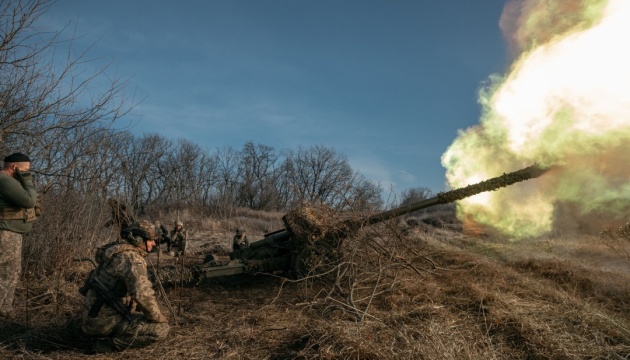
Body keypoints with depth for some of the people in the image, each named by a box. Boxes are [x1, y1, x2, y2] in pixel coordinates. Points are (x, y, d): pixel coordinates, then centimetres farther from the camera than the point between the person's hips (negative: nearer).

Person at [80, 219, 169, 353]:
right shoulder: (131, 258, -19)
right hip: (105, 320, -10)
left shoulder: (119, 253, 12)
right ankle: (109, 344, -7)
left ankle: (107, 337, 16)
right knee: (161, 328, -13)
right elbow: (142, 294, -34)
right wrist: (157, 316, -16)